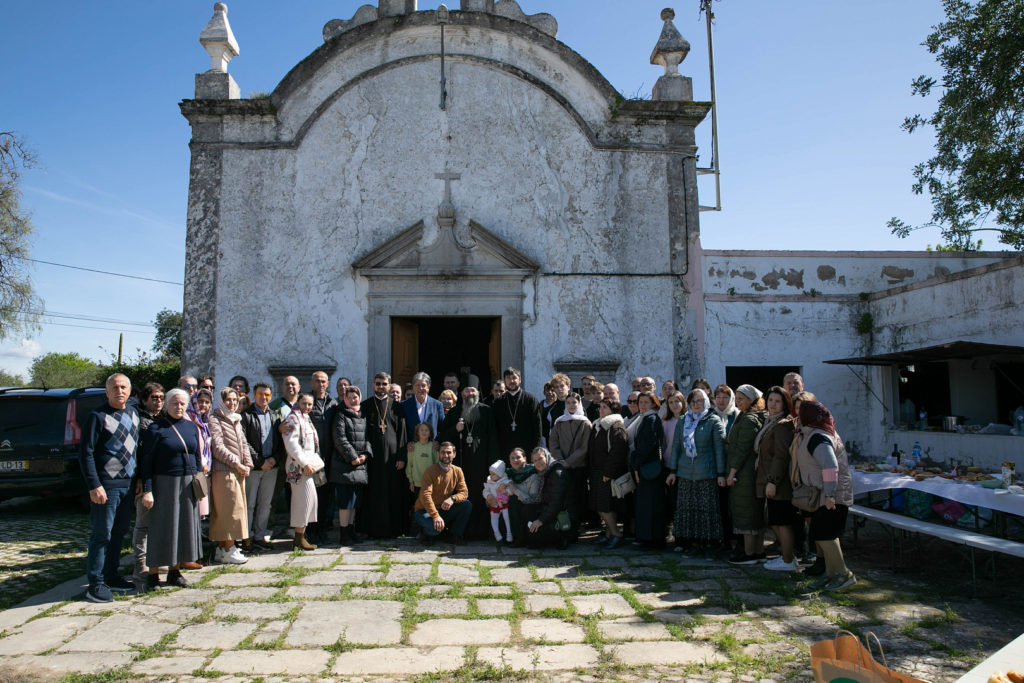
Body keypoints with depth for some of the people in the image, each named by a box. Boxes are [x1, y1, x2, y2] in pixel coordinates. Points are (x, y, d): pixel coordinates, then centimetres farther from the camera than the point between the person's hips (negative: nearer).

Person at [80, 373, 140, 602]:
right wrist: (94, 486, -17)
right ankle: (96, 584, 8)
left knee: (119, 533, 14)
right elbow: (85, 453, -11)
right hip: (106, 486, -6)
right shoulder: (97, 416, -9)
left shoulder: (133, 413, 11)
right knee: (101, 535, -1)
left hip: (128, 485, 7)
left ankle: (111, 576, 26)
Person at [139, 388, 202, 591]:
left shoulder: (192, 427, 10)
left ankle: (175, 571, 21)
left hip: (188, 483, 5)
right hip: (164, 483, -5)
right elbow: (146, 461, -8)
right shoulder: (156, 428, -6)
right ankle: (153, 574, 11)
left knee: (184, 526, 9)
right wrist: (147, 490, -14)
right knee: (161, 528, -1)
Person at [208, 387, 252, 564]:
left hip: (238, 470, 8)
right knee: (230, 508, -7)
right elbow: (218, 447, -13)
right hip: (224, 471, -8)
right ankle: (228, 551, -1)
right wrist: (236, 464, -14)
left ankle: (221, 549, 15)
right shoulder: (214, 419, -6)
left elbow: (243, 443, 18)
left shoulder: (236, 420, 20)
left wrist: (247, 464, 4)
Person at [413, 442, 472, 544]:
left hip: (445, 509, 5)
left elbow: (464, 492, -6)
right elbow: (425, 495, -25)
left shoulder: (457, 471, 1)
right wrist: (435, 516, -36)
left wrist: (452, 498, -29)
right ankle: (425, 532, 4)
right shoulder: (431, 471, -16)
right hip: (425, 510, -5)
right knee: (434, 528, -34)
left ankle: (456, 534, 0)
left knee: (467, 505, -18)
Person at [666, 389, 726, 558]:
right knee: (687, 508, 4)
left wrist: (721, 473, -6)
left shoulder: (714, 421, 2)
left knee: (708, 508, -1)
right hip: (685, 473, 4)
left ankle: (709, 544, 8)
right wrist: (672, 470, 7)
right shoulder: (682, 421, 12)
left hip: (706, 474, -3)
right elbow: (676, 446, 13)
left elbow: (719, 448, -2)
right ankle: (693, 543, 13)